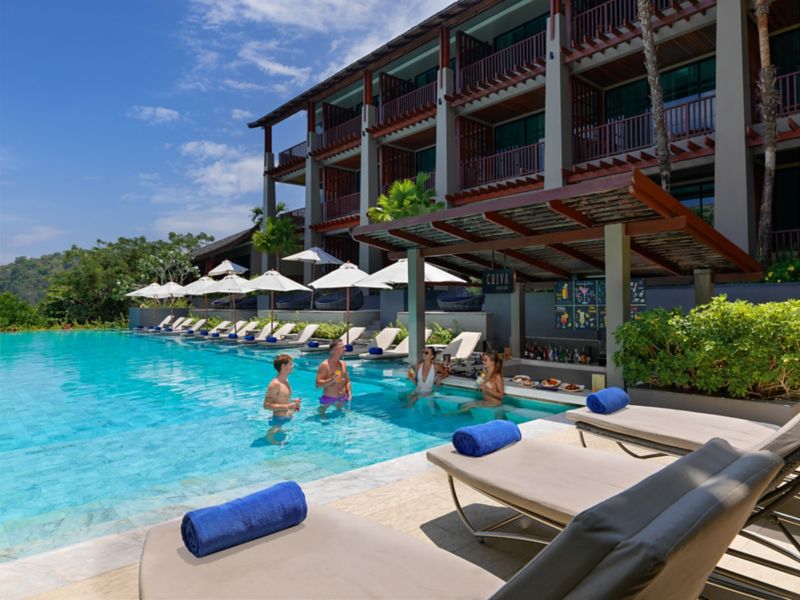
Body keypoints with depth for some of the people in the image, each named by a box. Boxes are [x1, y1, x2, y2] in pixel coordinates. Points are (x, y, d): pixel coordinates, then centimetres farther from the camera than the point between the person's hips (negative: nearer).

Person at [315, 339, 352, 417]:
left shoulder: (343, 364, 7)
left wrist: (349, 392, 3)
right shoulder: (325, 365, -14)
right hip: (328, 398, -6)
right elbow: (318, 384, -17)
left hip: (342, 398, 6)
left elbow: (347, 380, 17)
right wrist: (331, 380, -29)